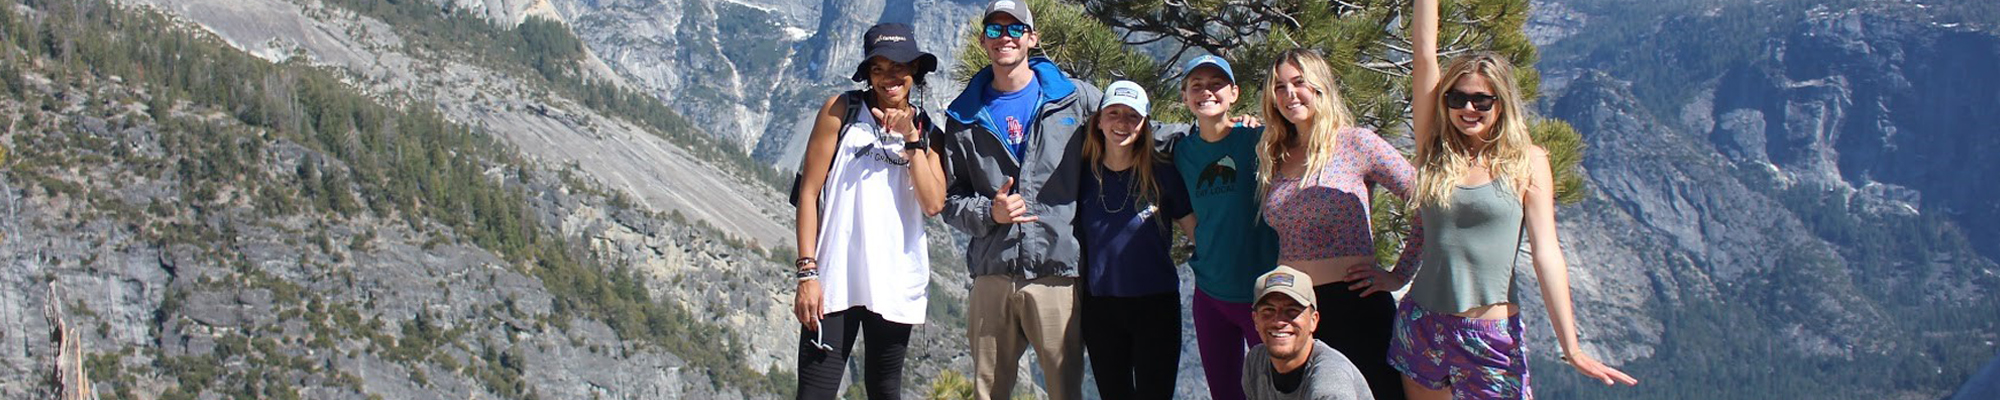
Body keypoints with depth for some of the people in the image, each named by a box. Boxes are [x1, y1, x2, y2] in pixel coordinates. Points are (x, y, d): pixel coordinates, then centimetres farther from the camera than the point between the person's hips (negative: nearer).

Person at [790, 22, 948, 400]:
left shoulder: (925, 131, 12)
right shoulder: (843, 110, 2)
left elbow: (933, 204, -1)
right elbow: (809, 191, -1)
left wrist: (910, 140, -8)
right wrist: (807, 272, -8)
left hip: (896, 284, 4)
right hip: (836, 280, -4)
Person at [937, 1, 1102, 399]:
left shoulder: (1077, 98, 3)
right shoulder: (965, 116, 10)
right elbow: (950, 198, 12)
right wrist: (988, 213, -7)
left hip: (1057, 273, -2)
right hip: (992, 276, 2)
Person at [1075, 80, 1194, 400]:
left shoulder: (1161, 174, -3)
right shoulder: (1085, 175, 3)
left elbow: (1199, 230, -2)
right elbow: (1077, 241, 12)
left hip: (1155, 305, -3)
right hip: (1100, 309, 3)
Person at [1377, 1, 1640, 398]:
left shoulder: (1527, 162, -1)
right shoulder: (1436, 152, 4)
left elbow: (1546, 253, -7)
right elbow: (1425, 53, -1)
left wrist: (1571, 348, -13)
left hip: (1493, 336, -3)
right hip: (1422, 325, 3)